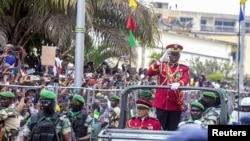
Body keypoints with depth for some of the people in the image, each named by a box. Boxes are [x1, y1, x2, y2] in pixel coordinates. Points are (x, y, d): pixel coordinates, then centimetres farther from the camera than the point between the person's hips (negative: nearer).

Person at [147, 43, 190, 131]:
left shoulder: (183, 68, 9)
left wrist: (178, 84, -34)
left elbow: (186, 79, -11)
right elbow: (149, 73, -6)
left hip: (176, 103, 0)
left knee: (173, 129, 2)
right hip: (161, 102, 0)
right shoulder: (162, 65, 9)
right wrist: (161, 60, -17)